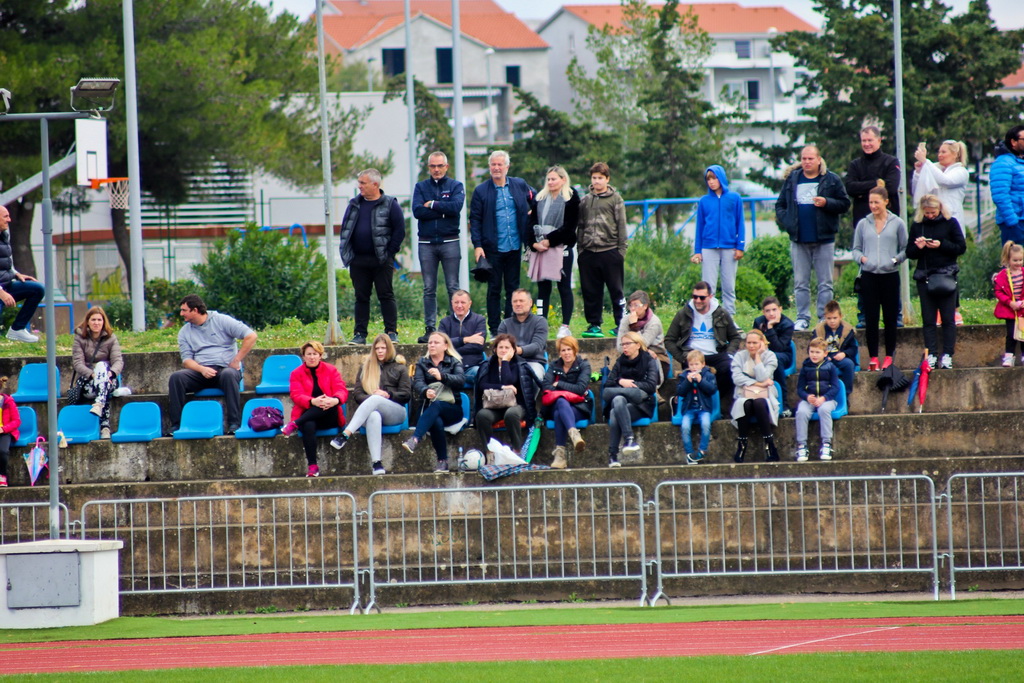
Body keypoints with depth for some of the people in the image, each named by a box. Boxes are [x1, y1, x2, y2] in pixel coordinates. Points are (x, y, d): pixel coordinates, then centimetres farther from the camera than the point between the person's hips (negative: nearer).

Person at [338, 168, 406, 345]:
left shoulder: (390, 205, -2)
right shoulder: (354, 204, 12)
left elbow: (400, 231, -3)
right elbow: (345, 229, 16)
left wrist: (389, 252, -7)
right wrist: (346, 253, 6)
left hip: (382, 261, -4)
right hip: (358, 260, 4)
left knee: (386, 296, -2)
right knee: (361, 297, 6)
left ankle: (391, 332, 2)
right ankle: (360, 334, 9)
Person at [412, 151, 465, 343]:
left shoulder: (456, 186, 6)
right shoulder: (421, 187, 10)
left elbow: (456, 207, -13)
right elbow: (417, 211, -6)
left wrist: (432, 205, -8)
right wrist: (443, 210, -9)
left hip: (449, 242, -2)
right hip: (426, 243, 2)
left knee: (453, 288, -2)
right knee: (429, 289, 2)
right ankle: (430, 329, 4)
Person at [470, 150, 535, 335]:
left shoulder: (520, 185, 6)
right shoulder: (481, 191, -2)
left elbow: (535, 198, 23)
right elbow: (475, 220, -2)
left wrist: (530, 212, 4)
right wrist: (477, 245, -10)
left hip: (515, 247, 2)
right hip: (493, 248, -2)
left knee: (513, 288, 7)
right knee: (494, 289, 2)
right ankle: (494, 329, 6)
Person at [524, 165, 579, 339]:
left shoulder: (571, 198, 0)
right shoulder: (540, 198, 15)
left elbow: (569, 226, -7)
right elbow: (531, 222, 10)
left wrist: (549, 240, -12)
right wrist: (533, 243, -6)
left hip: (562, 248, -5)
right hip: (540, 249, 5)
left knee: (564, 287, -2)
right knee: (542, 287, 3)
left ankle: (565, 326, -1)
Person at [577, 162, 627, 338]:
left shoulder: (615, 199, 3)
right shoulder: (585, 201, 14)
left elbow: (621, 225, 1)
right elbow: (580, 226, 16)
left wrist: (621, 250, -6)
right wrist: (580, 247, 8)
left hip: (610, 251, -4)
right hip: (589, 252, 4)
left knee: (616, 290, -2)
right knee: (591, 292, 4)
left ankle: (622, 323, 2)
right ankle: (594, 324, 11)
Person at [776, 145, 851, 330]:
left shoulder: (831, 180, 1)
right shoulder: (792, 179, 8)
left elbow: (844, 204, 1)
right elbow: (780, 205, 13)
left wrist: (827, 203, -15)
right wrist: (786, 222, -3)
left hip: (824, 239, -2)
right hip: (799, 240, 2)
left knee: (825, 283, 2)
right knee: (800, 283, 6)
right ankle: (802, 318, 11)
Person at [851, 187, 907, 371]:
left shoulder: (897, 224, 5)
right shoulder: (863, 224, 10)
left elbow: (905, 250, 5)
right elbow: (856, 249, 12)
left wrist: (895, 260, -13)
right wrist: (861, 258, -8)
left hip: (890, 275, -1)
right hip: (869, 275, 1)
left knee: (890, 318, 2)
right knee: (870, 318, -1)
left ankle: (889, 356, 11)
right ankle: (873, 357, 4)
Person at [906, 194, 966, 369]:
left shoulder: (950, 223, 1)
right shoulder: (917, 225, 7)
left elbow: (961, 248, -1)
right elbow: (909, 253, 10)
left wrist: (941, 245, -14)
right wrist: (918, 248, -11)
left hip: (946, 274, -2)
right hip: (924, 275, 2)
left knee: (948, 318, -2)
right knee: (928, 319, 2)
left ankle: (947, 355, 0)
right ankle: (931, 355, 4)